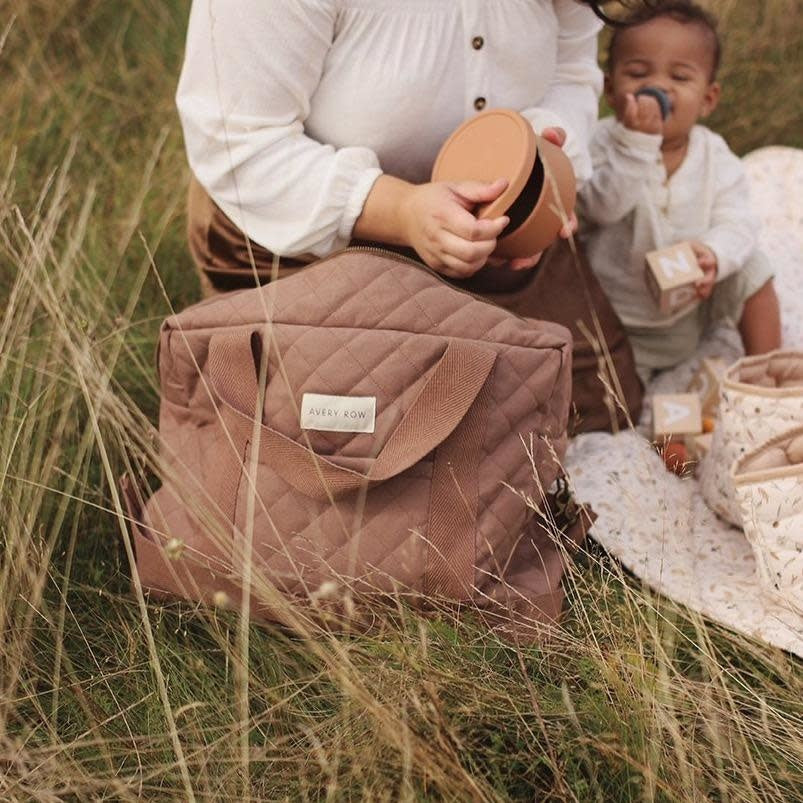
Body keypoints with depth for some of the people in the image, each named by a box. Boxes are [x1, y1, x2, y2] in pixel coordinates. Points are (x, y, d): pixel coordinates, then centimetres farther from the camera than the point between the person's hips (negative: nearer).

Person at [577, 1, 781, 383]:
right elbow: (603, 207, -33)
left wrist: (714, 254, -37)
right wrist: (637, 141, -43)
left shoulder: (714, 155, -9)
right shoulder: (601, 142, -18)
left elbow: (736, 222, -14)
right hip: (621, 321, -3)